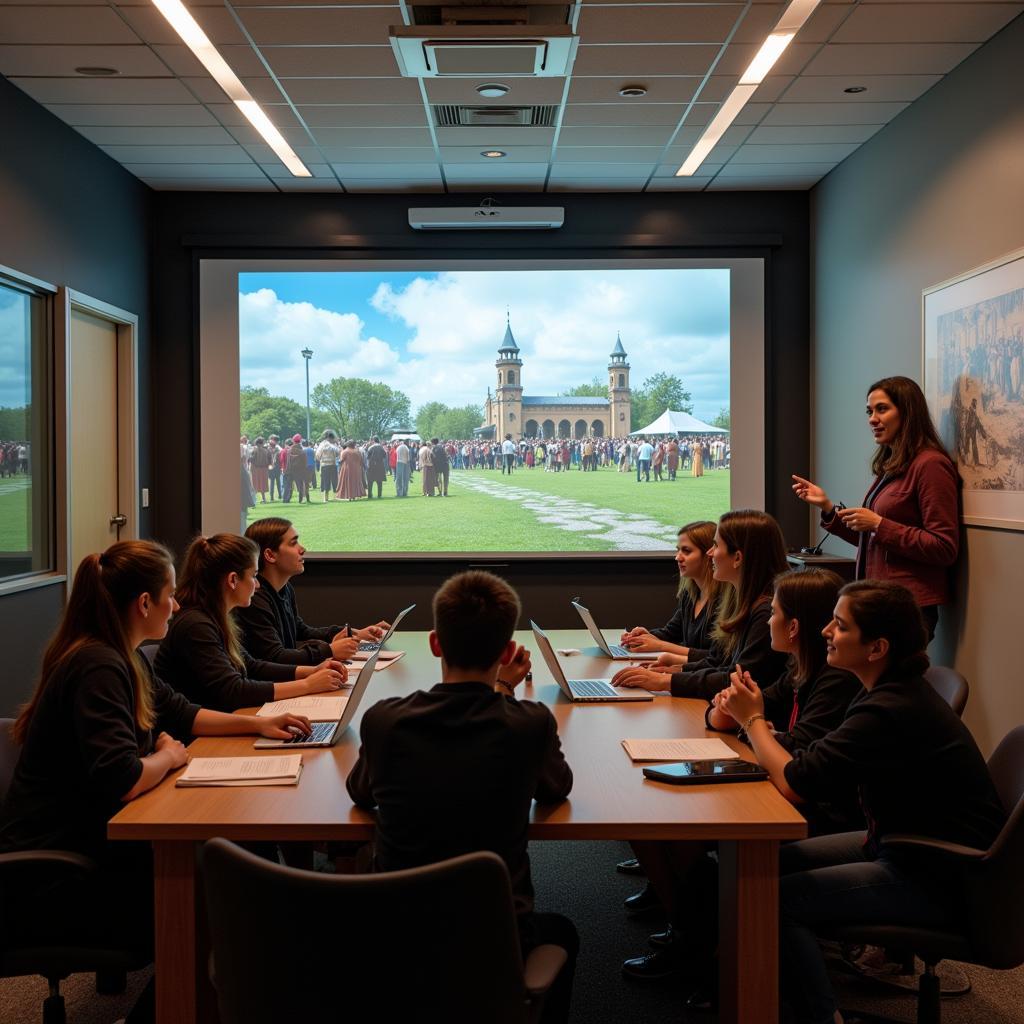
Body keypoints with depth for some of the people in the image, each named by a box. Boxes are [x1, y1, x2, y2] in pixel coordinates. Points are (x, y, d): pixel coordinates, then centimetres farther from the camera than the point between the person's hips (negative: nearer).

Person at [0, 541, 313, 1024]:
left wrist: (257, 724, 13)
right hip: (46, 881, -10)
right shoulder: (99, 668, -23)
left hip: (85, 847, 10)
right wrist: (168, 756, -11)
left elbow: (181, 713, 22)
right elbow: (121, 780, -31)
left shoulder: (123, 659, 8)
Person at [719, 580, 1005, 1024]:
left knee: (776, 899, -15)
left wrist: (752, 719, -9)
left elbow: (794, 782, -24)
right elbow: (807, 768, 4)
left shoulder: (889, 712, -28)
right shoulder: (892, 690, 3)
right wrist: (751, 717, -7)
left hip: (940, 880, -10)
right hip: (907, 842, 10)